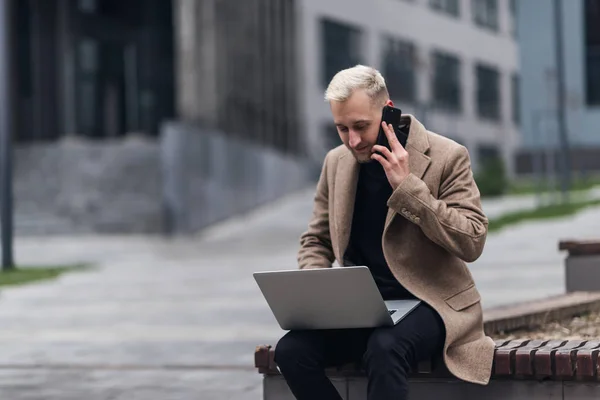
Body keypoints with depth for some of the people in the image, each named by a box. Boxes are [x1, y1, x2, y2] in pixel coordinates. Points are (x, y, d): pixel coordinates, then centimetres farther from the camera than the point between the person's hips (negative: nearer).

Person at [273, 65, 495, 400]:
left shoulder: (447, 157, -8)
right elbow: (316, 240, 18)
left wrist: (407, 187, -21)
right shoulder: (336, 162, 8)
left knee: (385, 349, -38)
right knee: (291, 350, -23)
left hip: (430, 304, -5)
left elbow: (472, 242, -15)